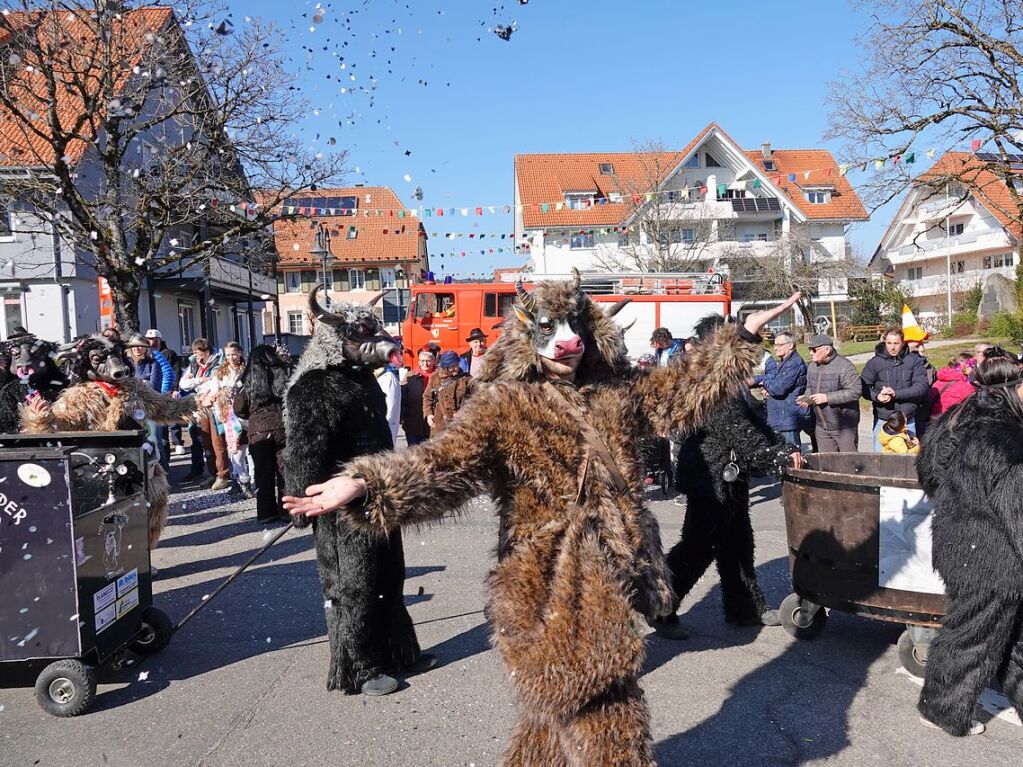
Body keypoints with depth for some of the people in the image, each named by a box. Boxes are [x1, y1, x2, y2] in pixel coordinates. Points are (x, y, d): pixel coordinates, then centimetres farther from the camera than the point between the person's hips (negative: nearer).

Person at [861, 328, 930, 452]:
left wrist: (896, 393, -19)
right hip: (882, 420, 0)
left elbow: (922, 386, -9)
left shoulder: (914, 361, -1)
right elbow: (864, 387, -1)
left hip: (907, 420, 1)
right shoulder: (874, 362, -2)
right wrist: (876, 396, -21)